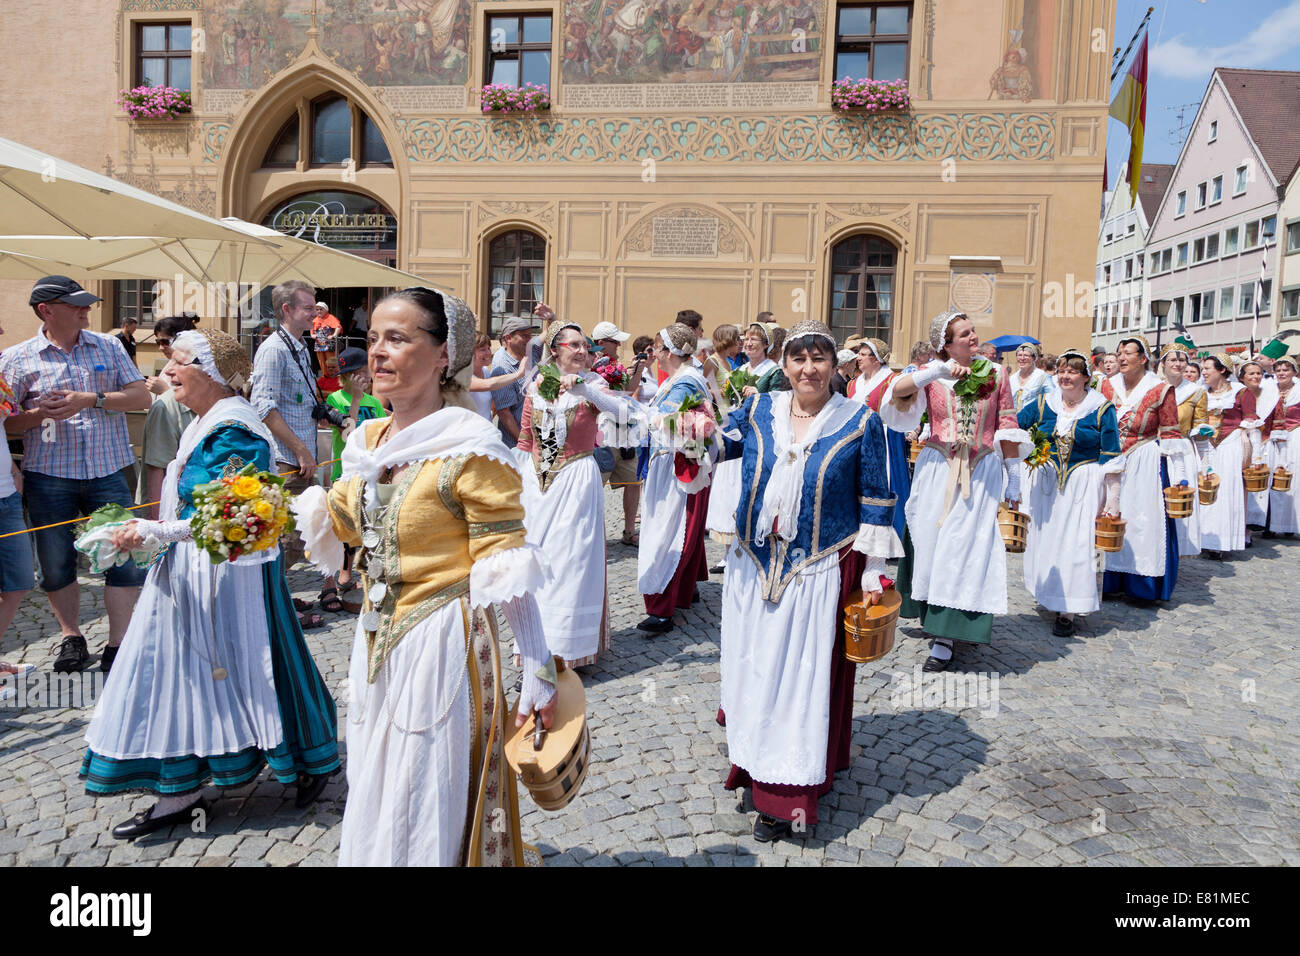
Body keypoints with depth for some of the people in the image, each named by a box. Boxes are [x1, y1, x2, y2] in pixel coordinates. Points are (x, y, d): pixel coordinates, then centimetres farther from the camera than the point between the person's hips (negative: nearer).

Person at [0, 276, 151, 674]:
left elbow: (141, 397, 0)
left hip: (107, 470, 1)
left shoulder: (108, 347, 7)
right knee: (56, 563, 7)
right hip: (49, 475, 0)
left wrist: (90, 399, -12)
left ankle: (118, 646, 6)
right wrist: (39, 414, -15)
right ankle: (71, 638, 27)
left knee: (124, 557, -4)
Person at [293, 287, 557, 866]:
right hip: (376, 642, 8)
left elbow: (505, 569, -18)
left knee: (425, 819, 7)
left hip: (440, 643, -7)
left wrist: (537, 672, -20)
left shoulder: (468, 448, -18)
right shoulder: (368, 441, 5)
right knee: (372, 803, 23)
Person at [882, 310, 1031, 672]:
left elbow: (1007, 426, 6)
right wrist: (938, 372, -21)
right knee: (932, 541, 5)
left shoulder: (995, 373, 4)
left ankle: (945, 638, -1)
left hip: (981, 473, 0)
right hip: (938, 471, 0)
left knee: (965, 546, -4)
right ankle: (937, 620, 23)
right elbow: (897, 391, -16)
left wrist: (1012, 475, 5)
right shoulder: (932, 374, 2)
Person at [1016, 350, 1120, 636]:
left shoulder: (1101, 409, -4)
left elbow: (1111, 458, -4)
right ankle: (1052, 598, 26)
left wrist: (1112, 500, -7)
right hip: (1045, 482, 3)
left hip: (1084, 485, -3)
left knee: (1076, 542, -5)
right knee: (1046, 537, 8)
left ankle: (1069, 610, 3)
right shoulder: (1043, 403, 4)